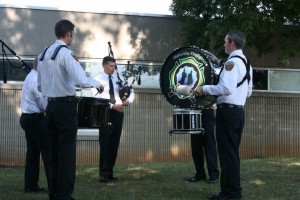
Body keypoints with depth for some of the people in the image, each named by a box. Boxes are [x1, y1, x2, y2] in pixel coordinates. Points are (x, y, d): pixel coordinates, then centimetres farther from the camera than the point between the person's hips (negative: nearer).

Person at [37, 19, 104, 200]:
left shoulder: (44, 54, 11)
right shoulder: (66, 53, -12)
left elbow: (40, 86, 15)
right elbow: (81, 79, -24)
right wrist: (98, 84, -8)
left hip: (51, 105, 8)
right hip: (66, 105, -8)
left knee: (54, 151, 12)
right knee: (67, 151, -3)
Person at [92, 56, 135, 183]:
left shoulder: (119, 79, 12)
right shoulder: (98, 80, -2)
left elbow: (131, 91, 16)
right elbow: (97, 98, -12)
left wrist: (129, 100, -6)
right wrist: (112, 106, -21)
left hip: (118, 113, 5)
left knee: (115, 143, 6)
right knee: (105, 143, -6)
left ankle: (110, 171, 14)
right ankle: (104, 173, -1)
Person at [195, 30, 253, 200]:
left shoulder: (232, 62, -14)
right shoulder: (246, 63, 16)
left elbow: (227, 88, -25)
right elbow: (248, 92, 21)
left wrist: (205, 88, -14)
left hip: (228, 111, -10)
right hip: (239, 111, 10)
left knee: (227, 152, -5)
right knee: (233, 152, 15)